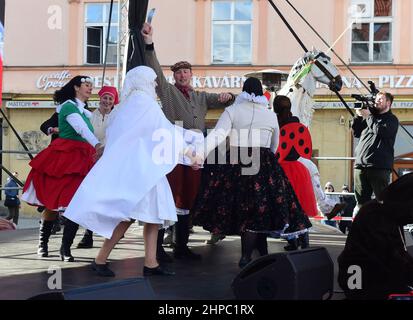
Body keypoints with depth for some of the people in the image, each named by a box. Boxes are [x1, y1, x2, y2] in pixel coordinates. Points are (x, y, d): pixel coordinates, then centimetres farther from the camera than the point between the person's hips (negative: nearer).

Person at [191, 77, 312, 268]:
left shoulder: (232, 111, 2)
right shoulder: (271, 115, 10)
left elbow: (218, 134, -13)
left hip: (236, 164, -1)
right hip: (264, 166, 1)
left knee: (246, 210, 4)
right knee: (259, 210, 4)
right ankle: (246, 257, 1)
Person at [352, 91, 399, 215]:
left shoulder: (391, 119, 6)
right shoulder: (371, 116, 23)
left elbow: (381, 132, -13)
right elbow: (356, 133, 21)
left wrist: (368, 116, -5)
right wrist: (358, 116, 8)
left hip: (379, 166, -6)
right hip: (360, 164, 6)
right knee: (361, 200, 4)